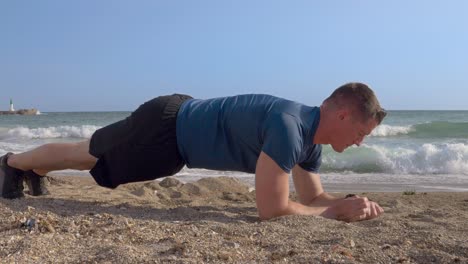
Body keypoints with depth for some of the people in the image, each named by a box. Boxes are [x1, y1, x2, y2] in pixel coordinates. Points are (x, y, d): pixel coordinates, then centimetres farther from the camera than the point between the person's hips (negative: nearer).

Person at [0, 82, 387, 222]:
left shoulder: (311, 135, -4)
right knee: (85, 155, 17)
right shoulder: (288, 126, -34)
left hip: (182, 122, 8)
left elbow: (314, 196, 5)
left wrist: (350, 202, -12)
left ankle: (35, 169, 56)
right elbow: (271, 209, -36)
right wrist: (338, 210, -26)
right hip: (167, 127, -8)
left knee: (86, 156, 29)